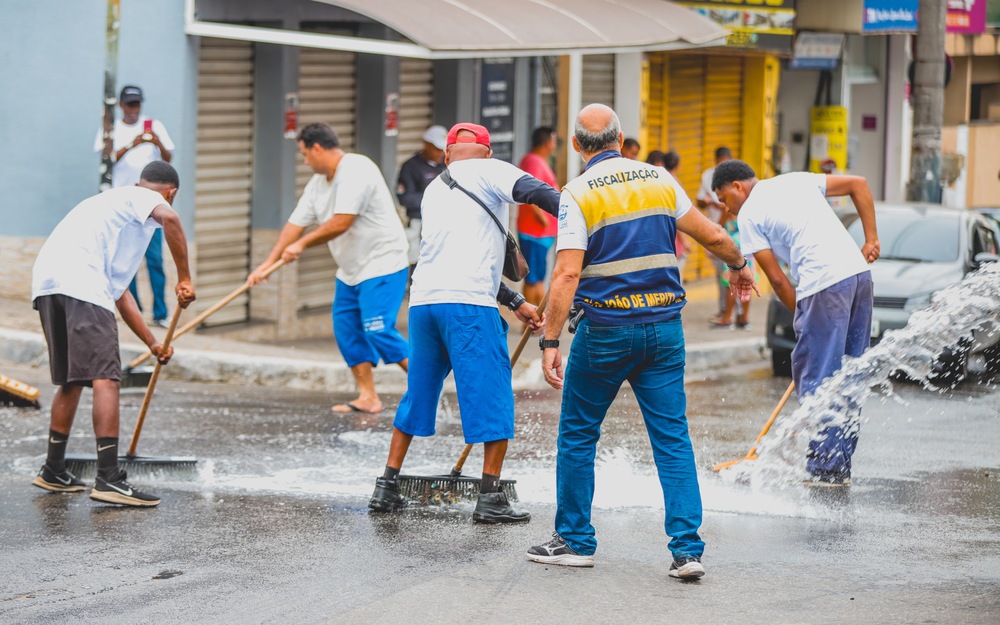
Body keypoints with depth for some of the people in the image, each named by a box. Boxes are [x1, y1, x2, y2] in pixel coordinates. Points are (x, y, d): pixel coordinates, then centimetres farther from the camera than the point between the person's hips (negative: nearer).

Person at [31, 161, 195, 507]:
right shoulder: (145, 197, 11)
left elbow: (120, 293, 41)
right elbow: (168, 218, -17)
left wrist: (152, 342, 46)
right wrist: (184, 279, -10)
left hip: (46, 282, 9)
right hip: (81, 284, -9)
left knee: (72, 380, 21)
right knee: (105, 378, -10)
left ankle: (53, 471, 31)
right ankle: (109, 479, -16)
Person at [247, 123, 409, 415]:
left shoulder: (356, 170, -19)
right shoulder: (318, 183, 12)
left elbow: (340, 223, -24)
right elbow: (296, 223, 13)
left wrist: (302, 244, -12)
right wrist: (268, 263, 9)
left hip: (382, 263, -10)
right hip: (351, 270, 10)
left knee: (378, 330, -17)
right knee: (346, 330, 6)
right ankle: (368, 398, 10)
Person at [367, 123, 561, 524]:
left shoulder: (433, 190, 28)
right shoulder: (487, 171, 8)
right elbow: (531, 190, -13)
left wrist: (514, 302, 31)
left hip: (423, 299, 7)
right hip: (469, 303, -7)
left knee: (419, 393, 18)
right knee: (492, 395, -1)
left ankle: (387, 488, 20)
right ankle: (490, 498, -3)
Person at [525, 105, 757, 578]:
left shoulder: (578, 194, -8)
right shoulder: (659, 180, 5)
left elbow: (567, 275, -16)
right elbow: (713, 236, 11)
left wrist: (550, 342, -16)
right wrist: (738, 267, 31)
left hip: (605, 330, -4)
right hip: (664, 326, 4)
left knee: (578, 434, 12)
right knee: (673, 438, 4)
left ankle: (575, 540, 18)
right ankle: (687, 549, -3)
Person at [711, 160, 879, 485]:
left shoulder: (748, 215, 5)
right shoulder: (798, 180, 23)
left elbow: (777, 279, 2)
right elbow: (858, 184, 19)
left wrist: (802, 316, 12)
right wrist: (871, 239, 17)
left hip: (823, 284, -7)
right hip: (859, 272, 7)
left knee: (816, 377, -2)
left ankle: (825, 469, -4)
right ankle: (841, 465, 15)